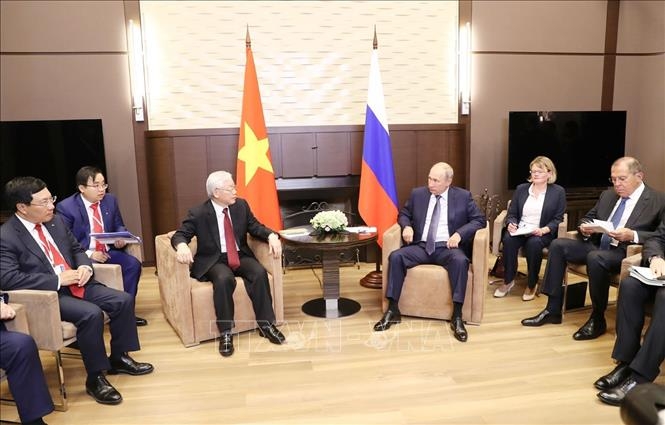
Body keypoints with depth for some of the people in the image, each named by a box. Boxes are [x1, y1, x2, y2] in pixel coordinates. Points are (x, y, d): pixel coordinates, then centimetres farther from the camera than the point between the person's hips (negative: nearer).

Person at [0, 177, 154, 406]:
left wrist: (85, 266, -4)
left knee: (124, 300, -7)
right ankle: (95, 378, -12)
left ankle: (119, 357, 13)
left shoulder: (56, 221, 8)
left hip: (75, 284, 7)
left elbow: (77, 249, 20)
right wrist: (58, 280, -22)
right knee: (91, 313, -31)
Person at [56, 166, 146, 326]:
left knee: (133, 264, -20)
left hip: (108, 251, 5)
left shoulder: (110, 200, 7)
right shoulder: (65, 207, -8)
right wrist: (88, 254, -21)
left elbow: (119, 226, 17)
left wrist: (121, 238, -8)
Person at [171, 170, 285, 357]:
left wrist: (271, 235, -13)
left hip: (241, 256, 4)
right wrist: (182, 245, -33)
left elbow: (255, 227, 9)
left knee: (260, 273, -27)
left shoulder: (241, 205, 4)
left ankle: (266, 324, -14)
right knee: (224, 279, -36)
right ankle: (225, 332, -22)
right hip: (213, 261, -3)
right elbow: (179, 235, -8)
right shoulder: (198, 213, -8)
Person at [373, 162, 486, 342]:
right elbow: (403, 214, 19)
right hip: (421, 246, 2)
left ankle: (457, 316, -27)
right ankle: (393, 310, -17)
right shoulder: (418, 194, 10)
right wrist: (406, 226, -5)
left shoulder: (463, 196, 4)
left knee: (460, 260, -36)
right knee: (395, 256, -25)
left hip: (447, 248, -2)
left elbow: (480, 219, 3)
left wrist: (460, 233, -14)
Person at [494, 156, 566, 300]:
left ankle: (531, 285, -17)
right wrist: (511, 224, -13)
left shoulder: (558, 192, 6)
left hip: (542, 233, -2)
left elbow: (558, 219, 1)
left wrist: (544, 230, -18)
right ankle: (508, 281, -16)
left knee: (534, 243, -36)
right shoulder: (521, 189, 13)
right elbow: (511, 214, 11)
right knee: (508, 239, -32)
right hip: (519, 231, 2)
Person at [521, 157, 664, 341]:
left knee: (595, 257, -36)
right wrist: (584, 227, -3)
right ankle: (553, 309, -10)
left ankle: (597, 319, -17)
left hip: (626, 253, -7)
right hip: (596, 245, 7)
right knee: (558, 245, -12)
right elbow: (588, 218, 21)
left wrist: (632, 235, -27)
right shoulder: (607, 195, 16)